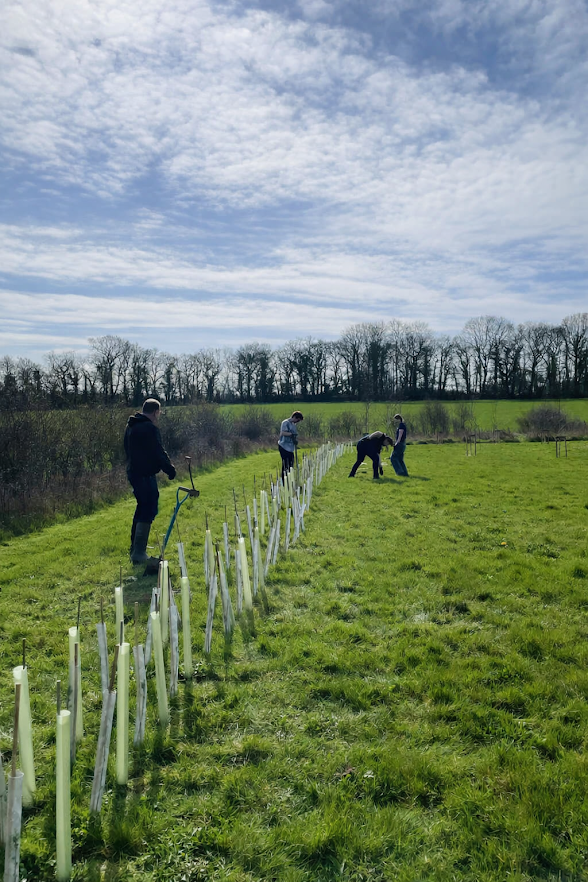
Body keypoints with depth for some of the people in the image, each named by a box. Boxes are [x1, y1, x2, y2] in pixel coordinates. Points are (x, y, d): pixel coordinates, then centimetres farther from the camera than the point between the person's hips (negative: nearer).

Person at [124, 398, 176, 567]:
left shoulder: (131, 426, 15)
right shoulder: (150, 428, -17)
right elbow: (159, 453, -18)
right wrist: (170, 469, -5)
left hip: (133, 472, 10)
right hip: (145, 474, -10)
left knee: (142, 509, 20)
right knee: (148, 511, -8)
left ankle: (135, 549, 28)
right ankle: (139, 553, -10)